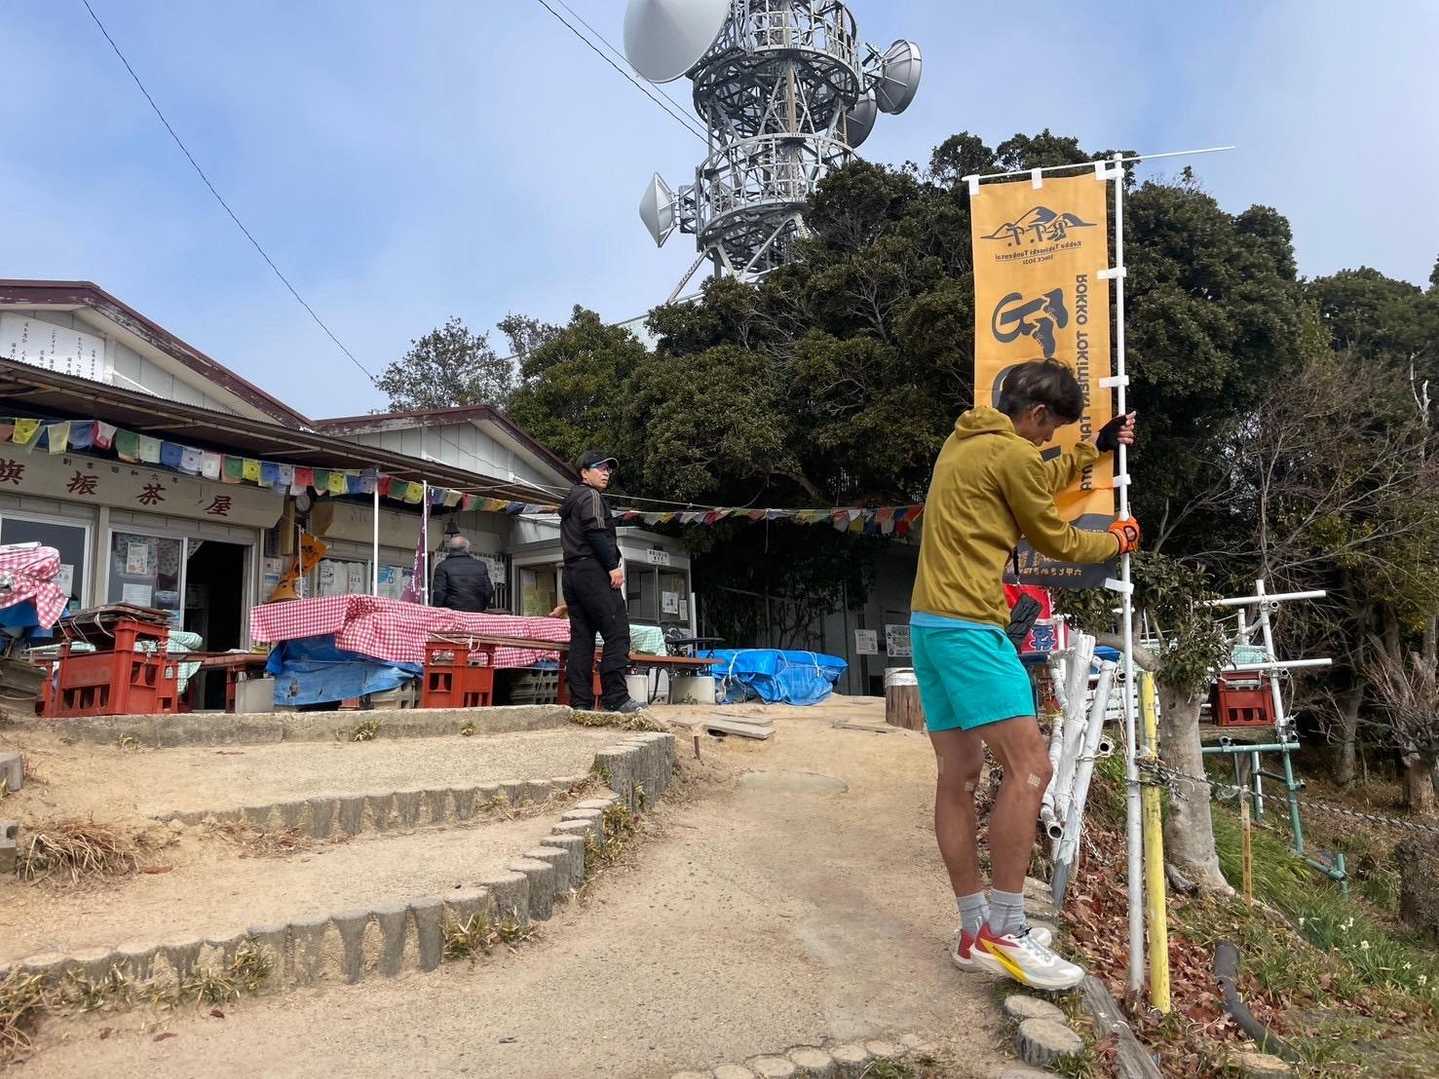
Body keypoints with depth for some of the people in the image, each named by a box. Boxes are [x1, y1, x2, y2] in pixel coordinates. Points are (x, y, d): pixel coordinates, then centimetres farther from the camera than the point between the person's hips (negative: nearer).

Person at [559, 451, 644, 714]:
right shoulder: (591, 496, -1)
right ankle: (615, 697, -19)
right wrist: (613, 566, -17)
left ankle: (580, 701, 2)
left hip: (571, 572, 10)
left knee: (581, 638, 5)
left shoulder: (570, 501, 28)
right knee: (617, 633, -12)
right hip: (593, 570, -10)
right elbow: (596, 532, -16)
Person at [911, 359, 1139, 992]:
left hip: (929, 622, 10)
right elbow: (1056, 541, 2)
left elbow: (1040, 480, 34)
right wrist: (1118, 541, 20)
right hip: (968, 626, -10)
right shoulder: (1010, 454, -10)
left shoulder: (965, 440, 18)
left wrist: (1096, 450, 38)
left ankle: (974, 934, 13)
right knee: (1029, 767, -10)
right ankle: (1002, 934, -7)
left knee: (959, 775, 8)